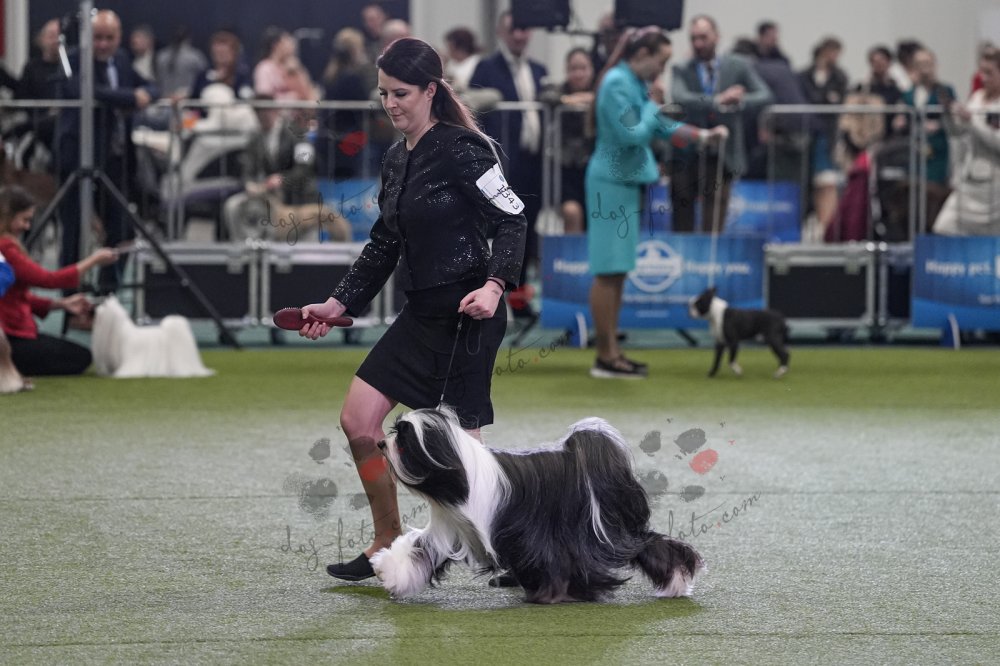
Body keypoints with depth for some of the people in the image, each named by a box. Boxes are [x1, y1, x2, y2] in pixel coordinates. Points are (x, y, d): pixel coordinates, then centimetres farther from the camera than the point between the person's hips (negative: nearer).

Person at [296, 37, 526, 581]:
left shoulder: (461, 149, -12)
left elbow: (511, 220, -13)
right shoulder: (395, 161, 13)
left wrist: (495, 284, -27)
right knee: (357, 420, 5)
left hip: (468, 316, -9)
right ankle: (388, 545, 16)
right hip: (421, 313, 9)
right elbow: (384, 245, 20)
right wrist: (338, 305, 14)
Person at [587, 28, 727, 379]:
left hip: (626, 181, 10)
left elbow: (662, 127, 20)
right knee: (608, 271, -7)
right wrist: (656, 109, -6)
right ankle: (606, 357, -6)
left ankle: (611, 351, 15)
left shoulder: (636, 84, 14)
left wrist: (704, 135, 10)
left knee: (617, 271, 11)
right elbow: (631, 135, -20)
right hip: (612, 182, -10)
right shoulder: (617, 84, -16)